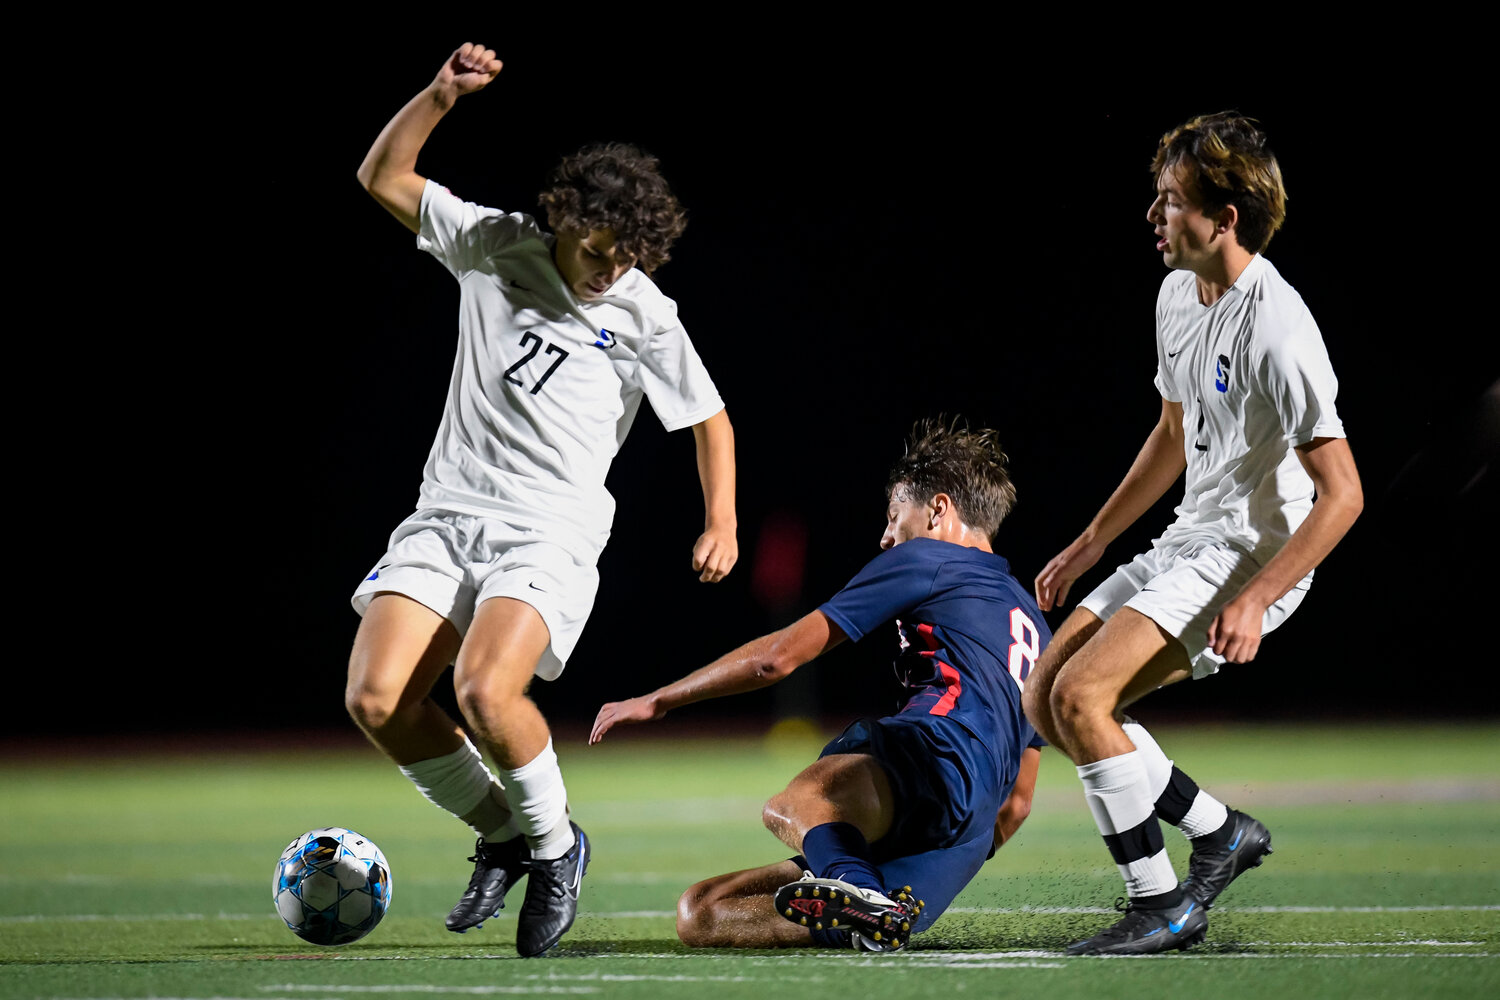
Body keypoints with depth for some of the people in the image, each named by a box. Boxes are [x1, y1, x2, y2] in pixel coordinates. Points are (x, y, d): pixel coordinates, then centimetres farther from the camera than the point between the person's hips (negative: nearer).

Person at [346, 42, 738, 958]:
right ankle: (500, 836, 9)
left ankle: (554, 845, -1)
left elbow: (709, 418, 11)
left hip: (550, 533, -4)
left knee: (486, 691, -29)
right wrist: (441, 95, -5)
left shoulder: (645, 315, 1)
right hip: (449, 514, 4)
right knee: (376, 700, -15)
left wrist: (722, 524, -1)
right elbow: (383, 177, 9)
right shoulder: (494, 246, 6)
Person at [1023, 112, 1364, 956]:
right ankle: (1220, 831, 15)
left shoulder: (1276, 330, -22)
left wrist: (1255, 601, -27)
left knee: (1081, 695, -22)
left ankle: (1163, 905, -10)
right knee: (1046, 702, 4)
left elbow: (1342, 492, -22)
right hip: (1189, 542, 10)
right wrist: (1092, 542, 22)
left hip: (1253, 553, -10)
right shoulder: (1179, 294, 7)